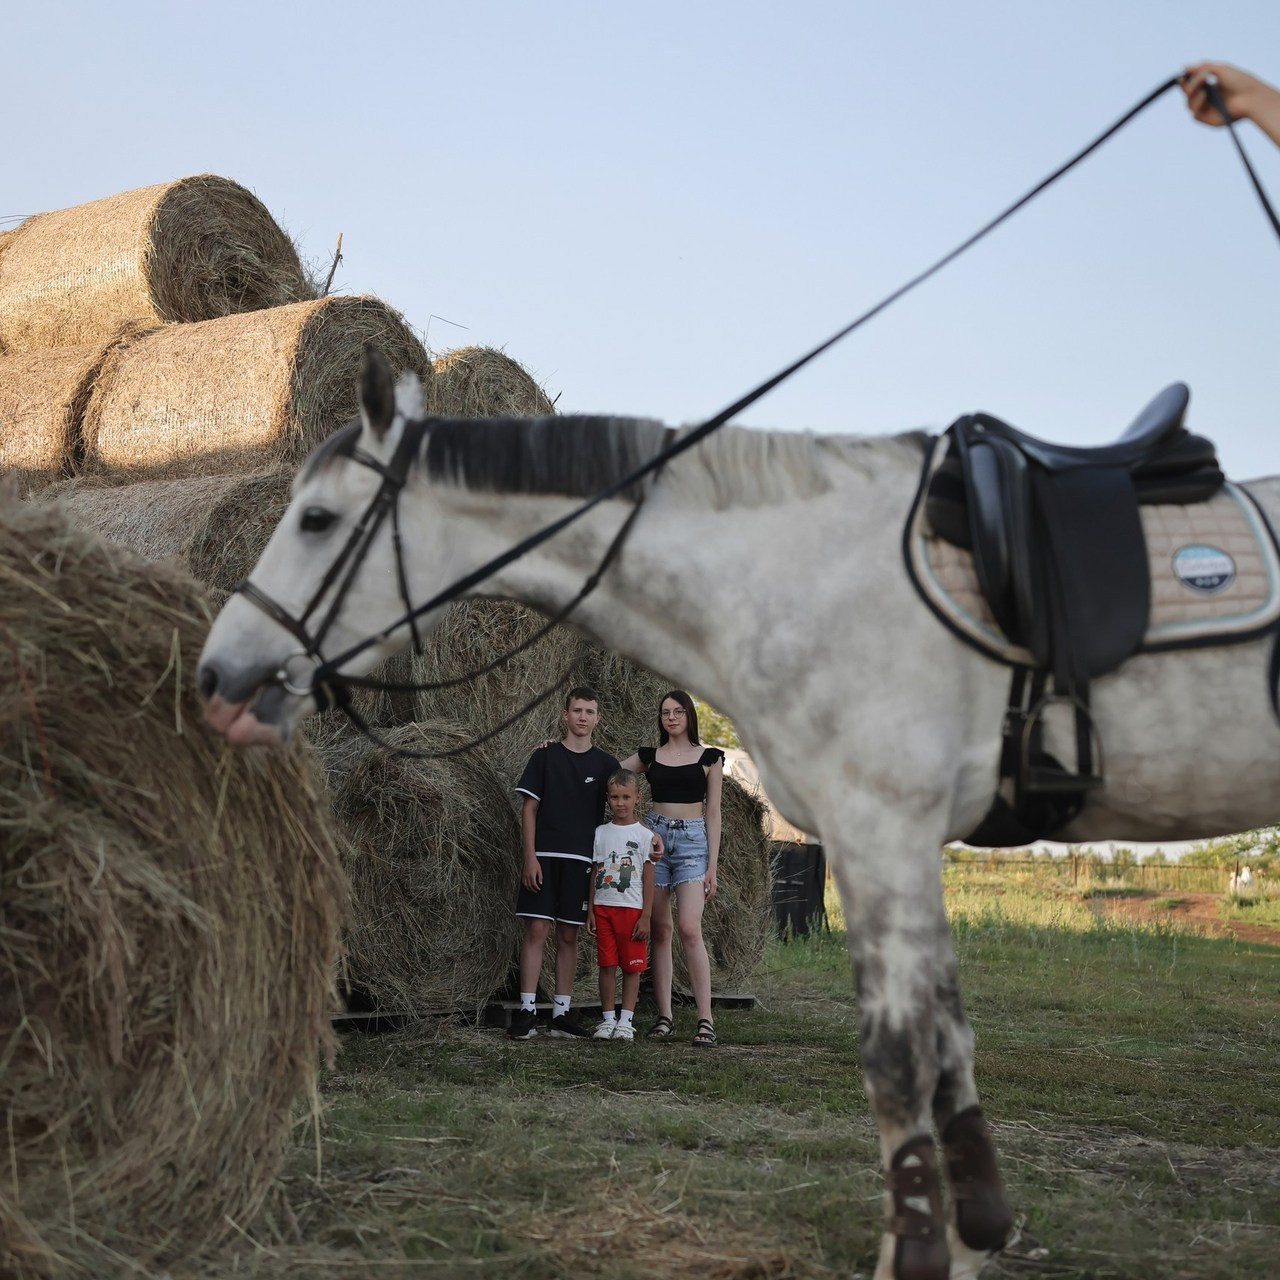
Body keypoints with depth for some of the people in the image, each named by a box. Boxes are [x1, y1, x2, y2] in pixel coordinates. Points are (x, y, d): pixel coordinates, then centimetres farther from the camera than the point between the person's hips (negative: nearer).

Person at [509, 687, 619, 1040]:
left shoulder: (605, 764, 9)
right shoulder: (545, 756, 4)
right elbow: (529, 809, 2)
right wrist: (529, 858, -7)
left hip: (581, 861, 2)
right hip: (543, 856, -2)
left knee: (568, 936, 6)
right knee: (535, 930, -6)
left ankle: (562, 1012, 10)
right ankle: (526, 1011, -4)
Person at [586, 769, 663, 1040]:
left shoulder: (644, 835, 0)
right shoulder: (600, 833, 7)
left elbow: (648, 879, -1)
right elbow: (594, 874, 9)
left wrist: (646, 916, -6)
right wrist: (590, 910, 3)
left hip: (632, 908, -2)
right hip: (603, 907, 2)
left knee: (632, 967, 1)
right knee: (606, 965, 3)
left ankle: (625, 1021, 7)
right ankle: (607, 1018, 10)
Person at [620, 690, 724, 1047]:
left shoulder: (708, 758, 7)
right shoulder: (649, 756, 11)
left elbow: (713, 814, 5)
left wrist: (712, 865, -1)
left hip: (692, 840, -3)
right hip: (654, 836, 3)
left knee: (690, 930, -15)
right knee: (659, 931, 2)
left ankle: (705, 1020, -14)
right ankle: (664, 1016, 7)